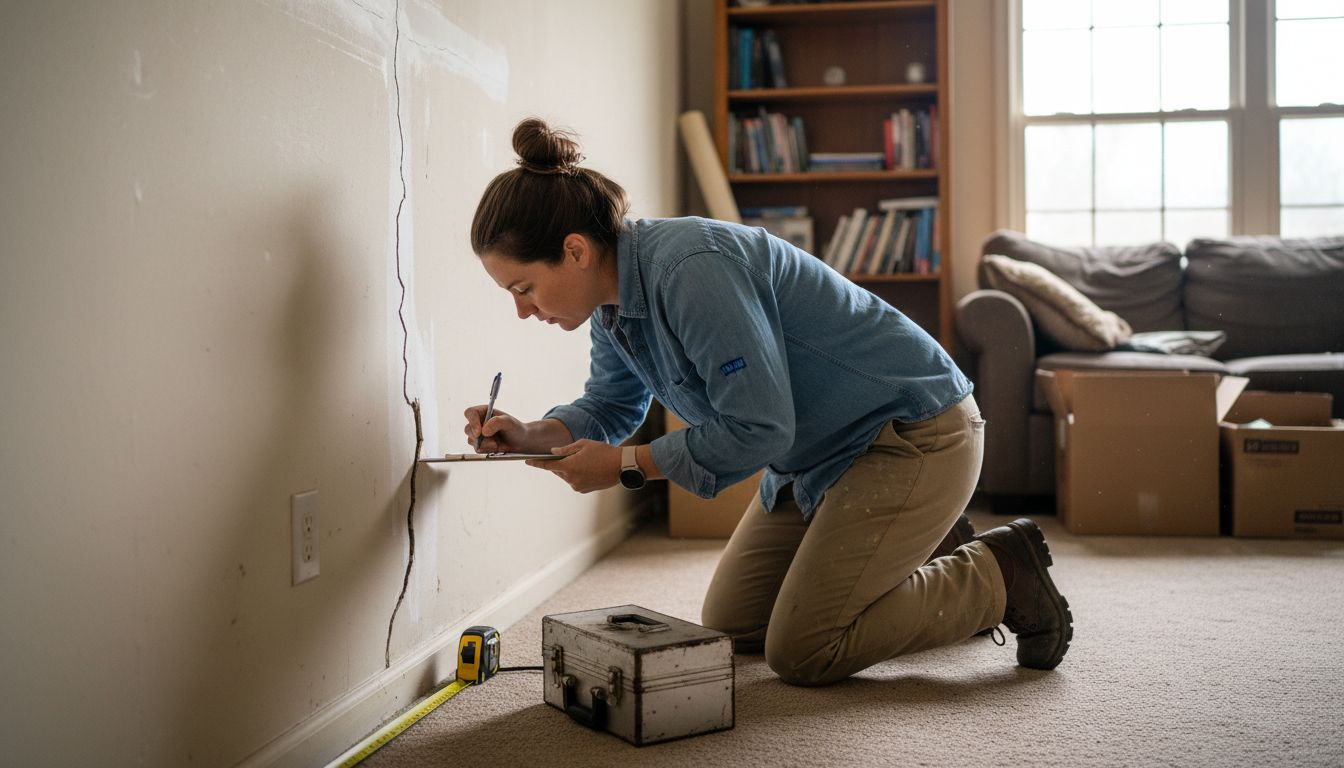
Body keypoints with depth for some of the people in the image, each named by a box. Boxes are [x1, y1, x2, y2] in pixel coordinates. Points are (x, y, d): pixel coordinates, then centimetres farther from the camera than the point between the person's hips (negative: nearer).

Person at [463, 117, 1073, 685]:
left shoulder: (691, 270, -31)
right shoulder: (614, 299, -2)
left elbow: (757, 429, -29)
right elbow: (611, 407, 13)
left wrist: (627, 465, -19)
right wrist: (533, 436, -6)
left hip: (915, 437, -9)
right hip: (822, 453, 9)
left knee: (801, 654, -9)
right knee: (728, 627, 12)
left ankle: (1001, 574, 6)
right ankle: (929, 554, 23)